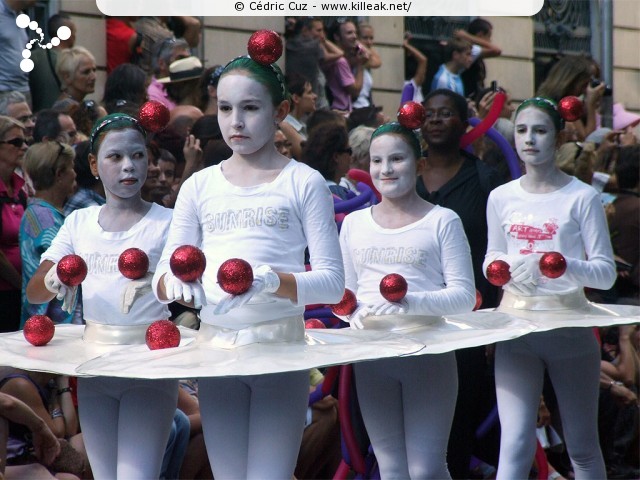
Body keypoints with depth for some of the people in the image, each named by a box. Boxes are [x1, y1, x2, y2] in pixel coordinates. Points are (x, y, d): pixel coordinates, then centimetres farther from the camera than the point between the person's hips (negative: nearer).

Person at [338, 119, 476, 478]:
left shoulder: (442, 221, -1)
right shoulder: (354, 223, 11)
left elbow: (465, 295, -7)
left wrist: (410, 302, -23)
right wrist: (355, 314, -8)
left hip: (429, 352, -4)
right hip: (372, 355, 4)